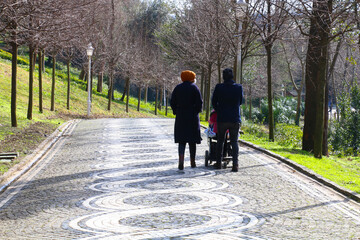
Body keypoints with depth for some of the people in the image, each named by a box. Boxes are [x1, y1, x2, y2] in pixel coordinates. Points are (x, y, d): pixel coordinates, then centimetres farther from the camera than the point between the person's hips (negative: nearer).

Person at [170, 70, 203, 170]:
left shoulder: (178, 88, 6)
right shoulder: (194, 88, -3)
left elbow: (172, 102, 3)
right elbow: (199, 102, -9)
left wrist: (176, 112, 11)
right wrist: (196, 111, 4)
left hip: (180, 117, 2)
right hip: (192, 117, -2)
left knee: (182, 140, 2)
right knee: (192, 140, 9)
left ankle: (181, 161, -18)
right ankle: (192, 162, 18)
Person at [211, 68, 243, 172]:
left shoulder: (219, 87, -6)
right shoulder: (239, 87, -2)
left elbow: (214, 102, 5)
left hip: (222, 119, 0)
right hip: (235, 119, 0)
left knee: (220, 140, 15)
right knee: (234, 142, 4)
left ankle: (218, 163, 18)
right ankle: (235, 164, -8)